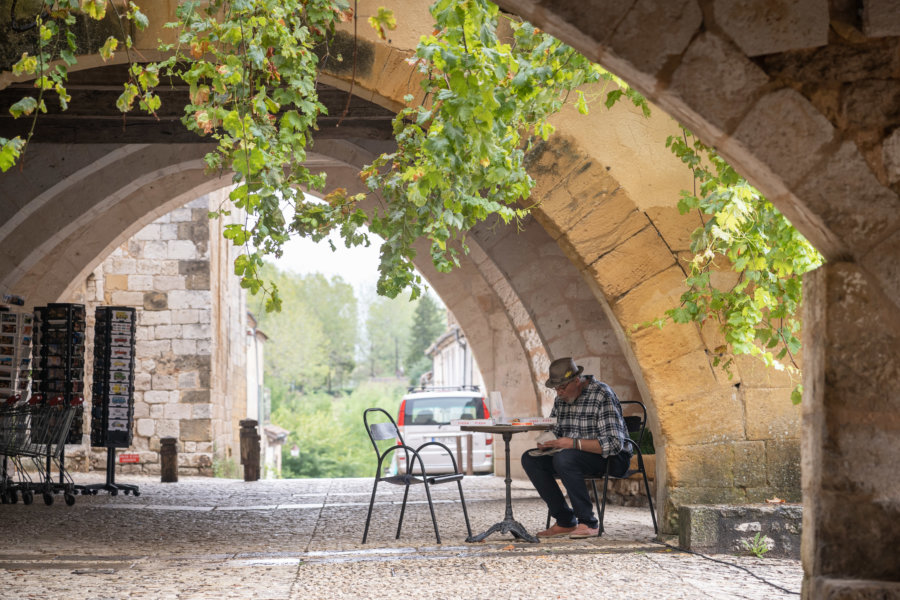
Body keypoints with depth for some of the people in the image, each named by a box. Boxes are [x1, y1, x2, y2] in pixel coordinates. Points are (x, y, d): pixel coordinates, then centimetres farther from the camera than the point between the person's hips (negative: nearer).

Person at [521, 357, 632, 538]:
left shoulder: (602, 395, -18)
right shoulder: (561, 399, 6)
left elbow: (614, 443, -26)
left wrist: (574, 443, -32)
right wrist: (546, 443, -5)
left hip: (612, 458, -8)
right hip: (575, 456, 8)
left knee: (564, 458, -34)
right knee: (530, 459, -9)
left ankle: (589, 523, -23)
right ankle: (565, 522, -9)